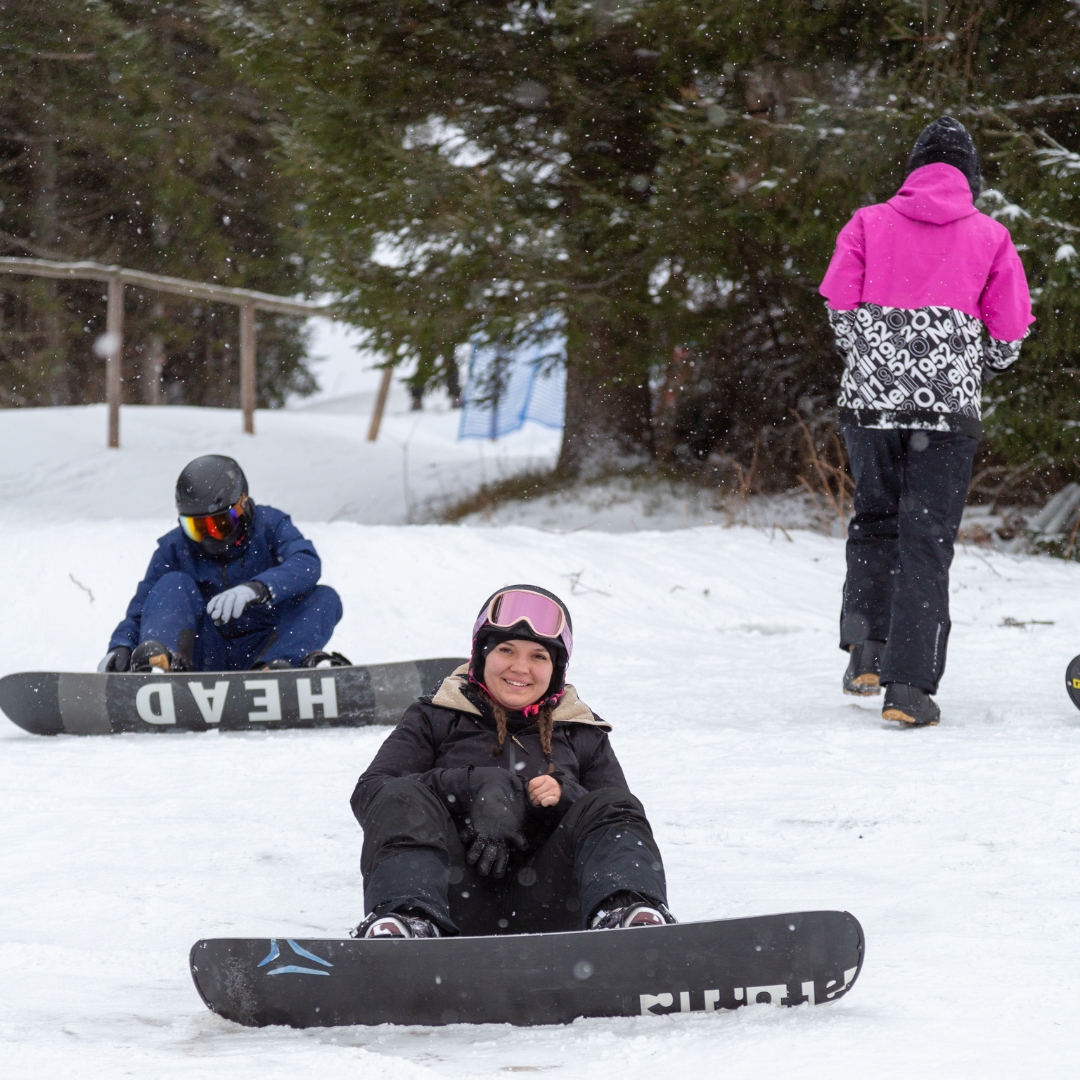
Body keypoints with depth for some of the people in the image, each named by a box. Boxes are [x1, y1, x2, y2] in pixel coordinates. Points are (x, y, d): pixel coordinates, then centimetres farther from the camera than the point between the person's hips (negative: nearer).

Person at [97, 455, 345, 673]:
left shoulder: (270, 526, -1)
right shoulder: (174, 548, 5)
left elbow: (306, 565, -21)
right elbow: (142, 605, 4)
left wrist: (256, 589, -40)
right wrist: (120, 647, -19)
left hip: (259, 651, -1)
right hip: (206, 656, 1)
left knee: (324, 599, -20)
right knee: (174, 584, -16)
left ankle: (278, 665, -49)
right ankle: (157, 661, -44)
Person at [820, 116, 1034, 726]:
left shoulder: (869, 224, 7)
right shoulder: (991, 238, 6)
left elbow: (839, 305, 1)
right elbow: (1010, 333, 4)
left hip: (870, 399, 1)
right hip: (951, 405, -1)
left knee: (875, 521, 21)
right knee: (928, 540, 2)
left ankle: (866, 644, 4)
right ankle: (909, 686, -4)